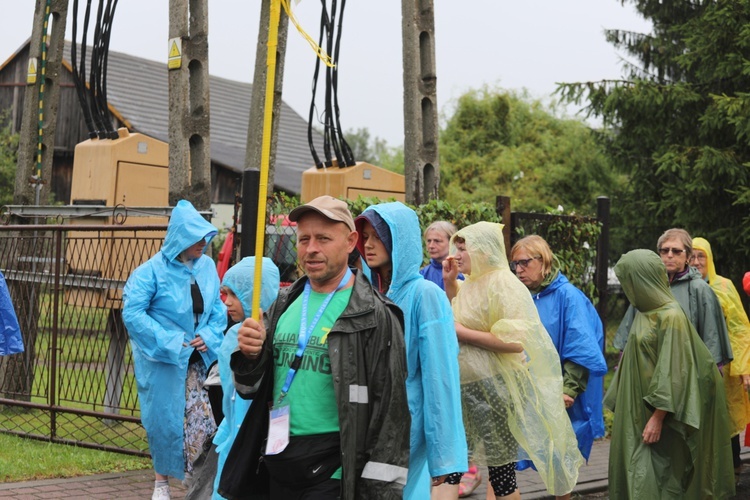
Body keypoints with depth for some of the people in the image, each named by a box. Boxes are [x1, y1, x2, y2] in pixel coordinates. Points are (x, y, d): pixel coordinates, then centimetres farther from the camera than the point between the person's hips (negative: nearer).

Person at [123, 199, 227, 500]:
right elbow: (132, 312, -15)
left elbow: (218, 307, 10)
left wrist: (210, 335, -8)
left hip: (196, 359, 4)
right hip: (161, 361, -4)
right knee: (164, 419, 5)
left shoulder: (207, 266, 1)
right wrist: (169, 343, -18)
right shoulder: (153, 270, -13)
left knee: (199, 418, -2)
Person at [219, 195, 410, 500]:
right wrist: (250, 356, -6)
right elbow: (250, 389, 15)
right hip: (276, 463, 6)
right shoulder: (285, 304, 10)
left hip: (331, 474, -6)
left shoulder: (373, 316, -9)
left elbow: (390, 409, -11)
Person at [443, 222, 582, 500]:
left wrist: (462, 332, -20)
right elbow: (458, 315, 30)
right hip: (467, 387, 8)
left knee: (499, 468, -1)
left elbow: (516, 341, -24)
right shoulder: (471, 283, 10)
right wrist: (449, 282, 14)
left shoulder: (503, 283, -15)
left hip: (494, 388, -8)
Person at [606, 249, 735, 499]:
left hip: (657, 414, -9)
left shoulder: (670, 317, -16)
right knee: (634, 475, 10)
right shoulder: (644, 313, 10)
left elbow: (672, 372, -19)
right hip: (638, 412, 9)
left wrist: (657, 417, -20)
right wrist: (621, 407, 19)